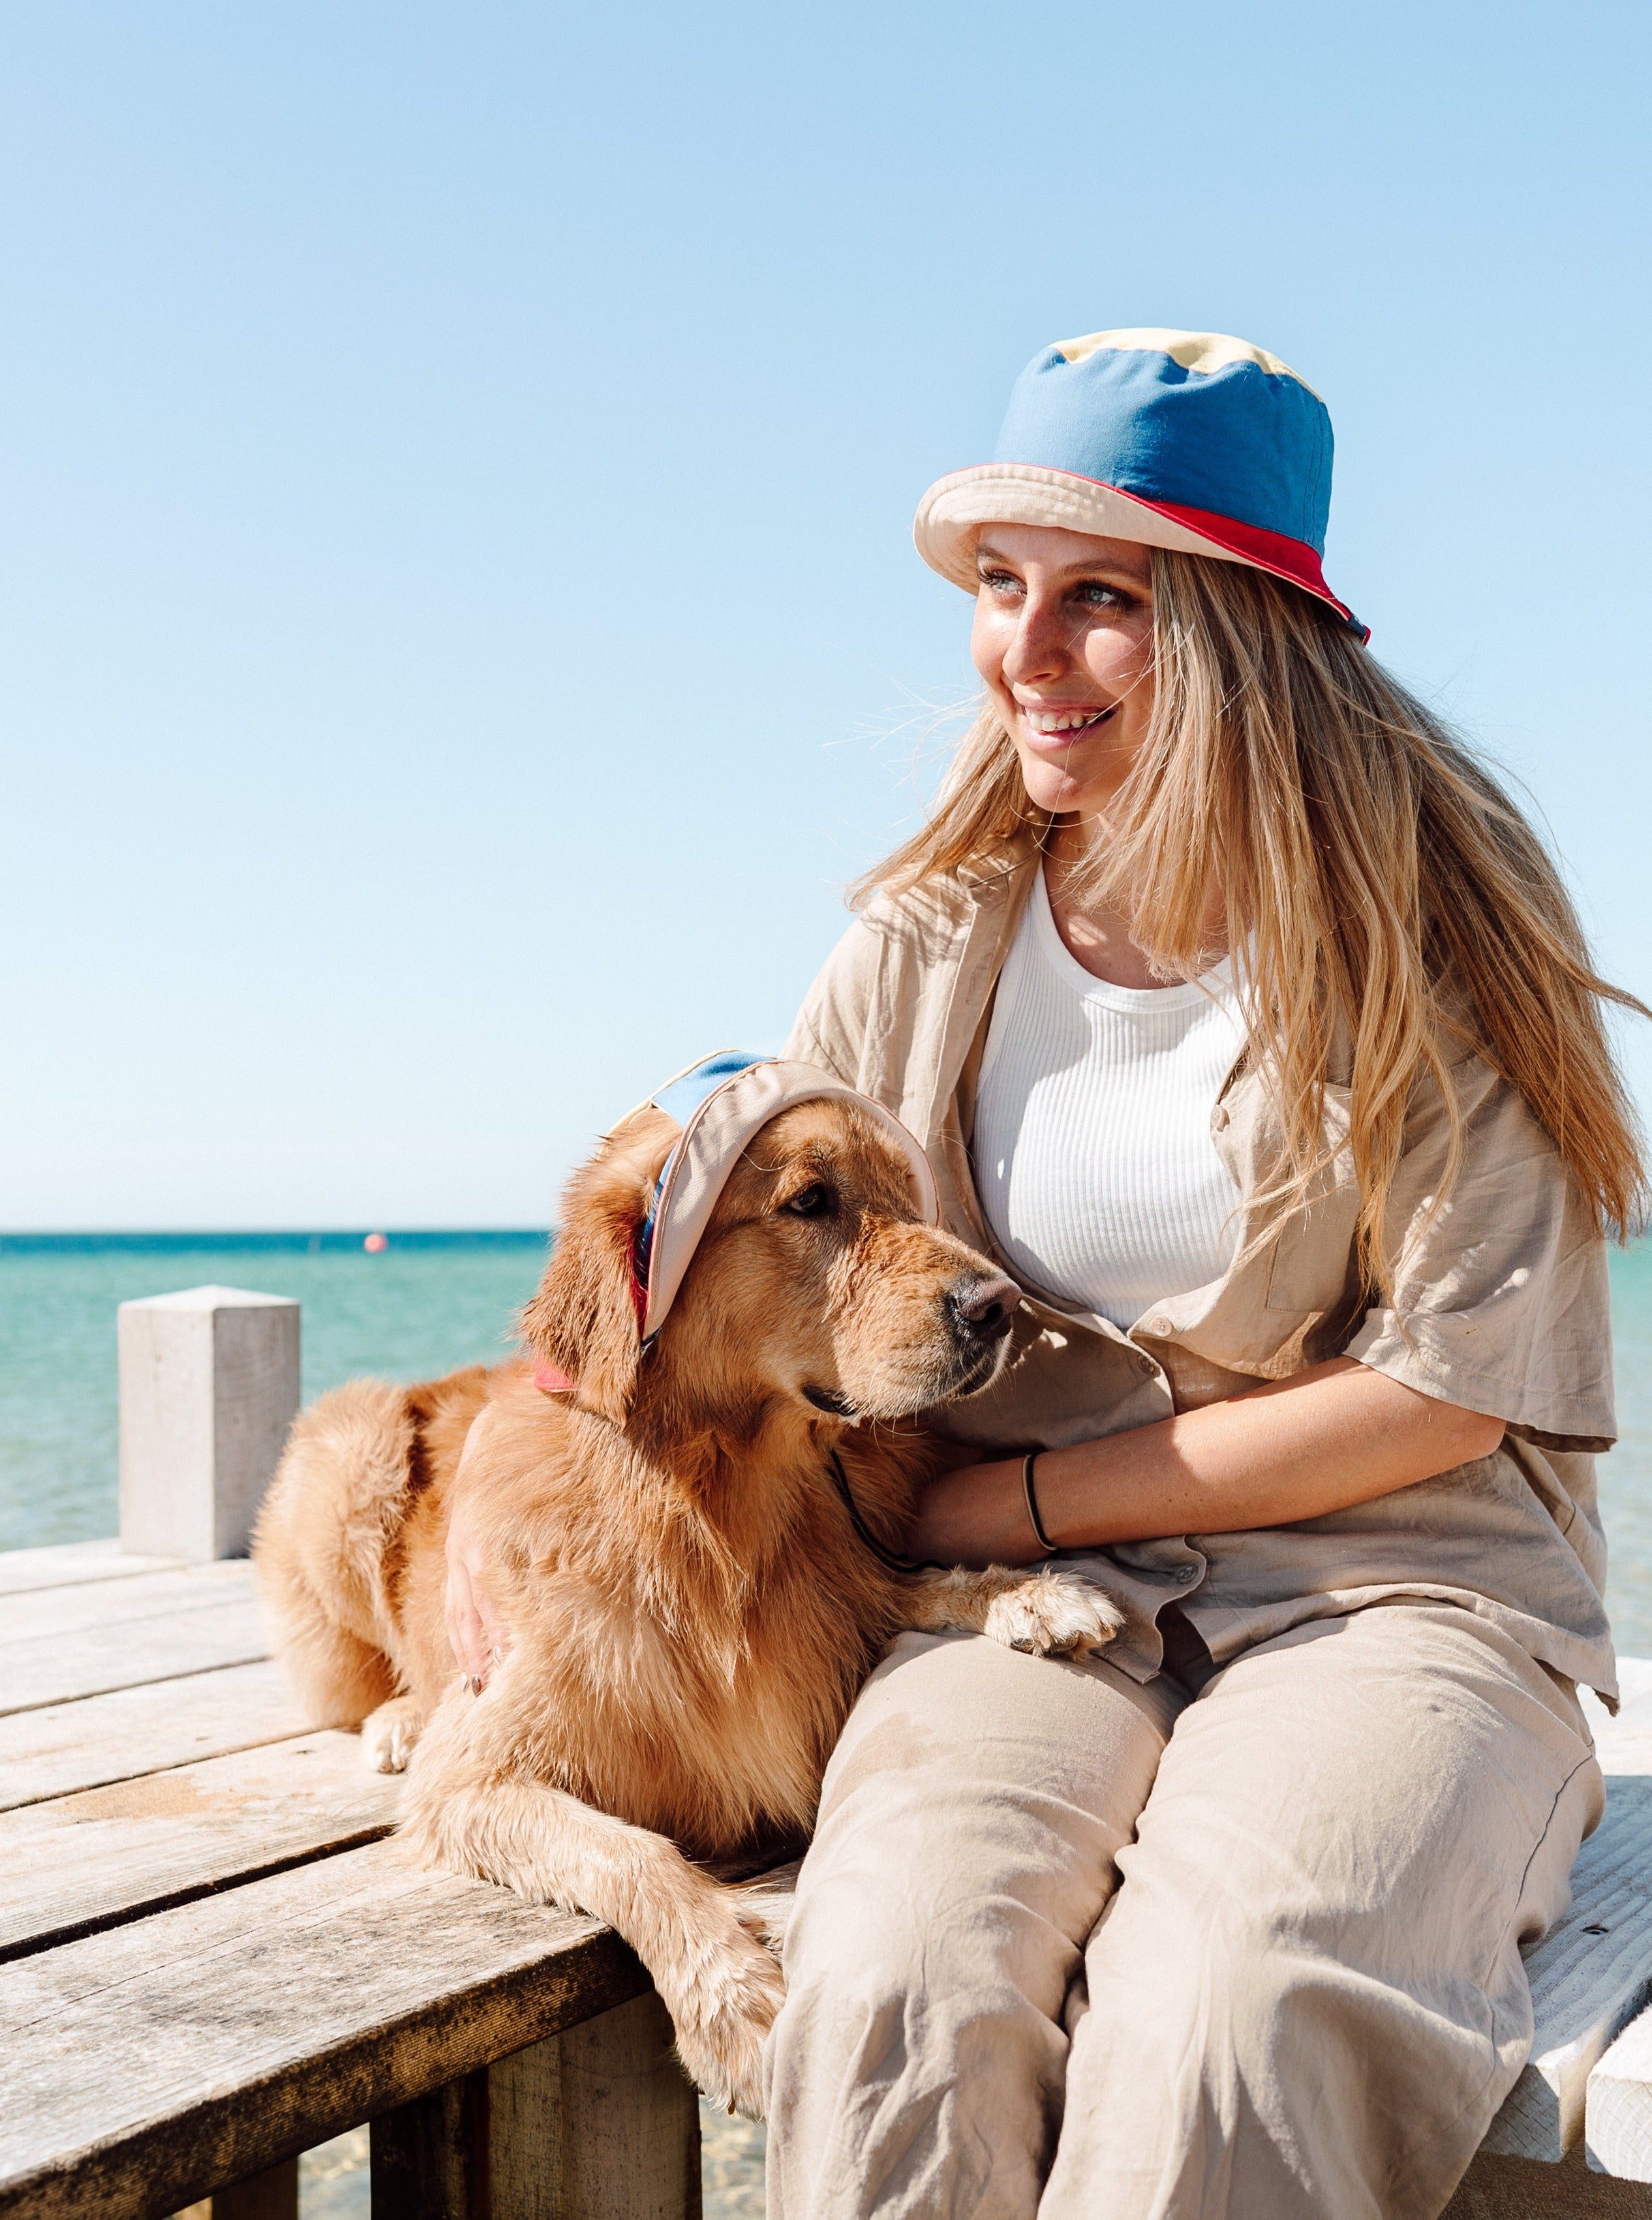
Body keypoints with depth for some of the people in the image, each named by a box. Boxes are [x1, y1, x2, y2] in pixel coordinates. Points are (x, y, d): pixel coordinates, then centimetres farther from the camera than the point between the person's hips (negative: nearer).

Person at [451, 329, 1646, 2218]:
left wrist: (1010, 1501, -7)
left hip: (1388, 1589, -2)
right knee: (905, 1972, -32)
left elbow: (1445, 1388, -7)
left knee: (1236, 2011, -35)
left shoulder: (1420, 924, -4)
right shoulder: (931, 942, 6)